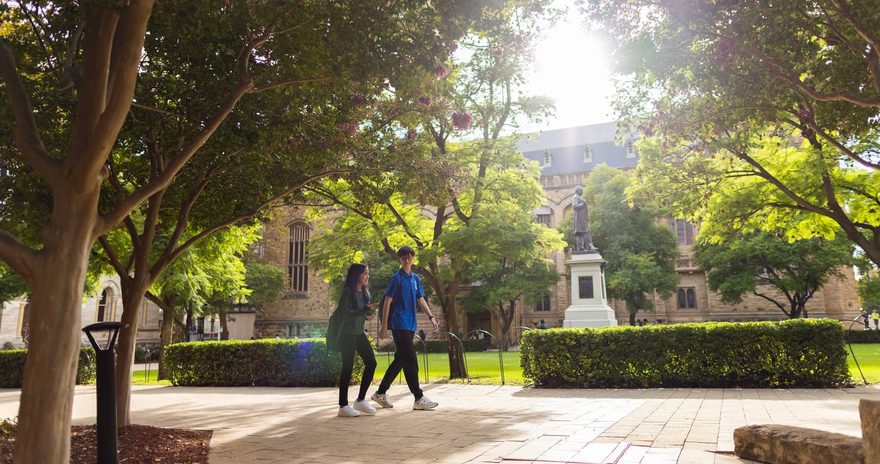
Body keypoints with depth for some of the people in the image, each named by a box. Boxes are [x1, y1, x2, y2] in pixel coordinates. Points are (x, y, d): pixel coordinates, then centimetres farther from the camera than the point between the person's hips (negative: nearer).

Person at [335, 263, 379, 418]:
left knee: (371, 362, 2)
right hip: (347, 334, -8)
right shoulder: (348, 291, -13)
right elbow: (347, 315, -18)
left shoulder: (365, 292, 10)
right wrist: (366, 310, -24)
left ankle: (361, 400, 13)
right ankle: (343, 406, 2)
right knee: (348, 367, -6)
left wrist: (367, 315, 0)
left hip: (359, 332, 8)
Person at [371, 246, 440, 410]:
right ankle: (419, 398, -4)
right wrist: (384, 326, -12)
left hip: (410, 325, 8)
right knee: (411, 360, -9)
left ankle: (381, 393, 22)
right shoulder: (396, 278, -7)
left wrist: (431, 317, 9)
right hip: (400, 325, -8)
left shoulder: (416, 279, 14)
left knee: (400, 360, 12)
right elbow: (387, 302, -9)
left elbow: (421, 300, 19)